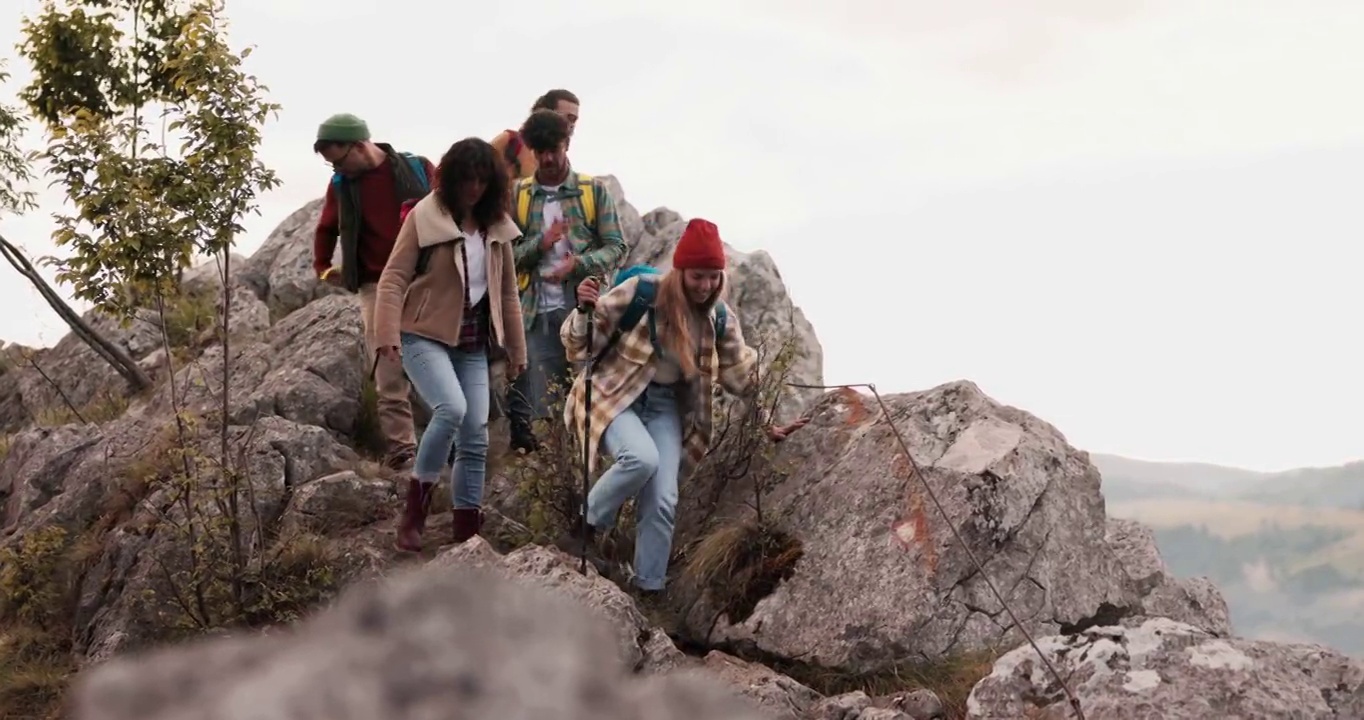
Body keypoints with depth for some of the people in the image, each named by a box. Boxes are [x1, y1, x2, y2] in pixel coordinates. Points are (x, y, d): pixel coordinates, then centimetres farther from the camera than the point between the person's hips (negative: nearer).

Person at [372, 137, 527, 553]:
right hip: (425, 335, -5)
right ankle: (414, 510, -10)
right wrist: (389, 336, -22)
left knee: (476, 436, 0)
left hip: (473, 343, 5)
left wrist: (516, 349, 15)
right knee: (451, 409, -27)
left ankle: (468, 535, 9)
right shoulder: (425, 218, -8)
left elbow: (507, 291, 15)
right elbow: (393, 279, -11)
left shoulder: (497, 226, 8)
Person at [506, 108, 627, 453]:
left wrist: (578, 264, -15)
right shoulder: (517, 195, 9)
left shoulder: (594, 191, 6)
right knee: (532, 401, -2)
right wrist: (540, 244, -13)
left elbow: (616, 247, 2)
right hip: (536, 311, 1)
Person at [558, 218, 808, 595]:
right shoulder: (641, 291, -18)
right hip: (615, 394, -4)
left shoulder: (721, 318, -4)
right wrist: (585, 311, -32)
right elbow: (583, 344, -12)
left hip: (666, 405, 4)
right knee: (642, 457, -33)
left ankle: (649, 589, 7)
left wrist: (768, 423, 4)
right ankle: (587, 524, -7)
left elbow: (743, 377, 9)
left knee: (663, 502, -8)